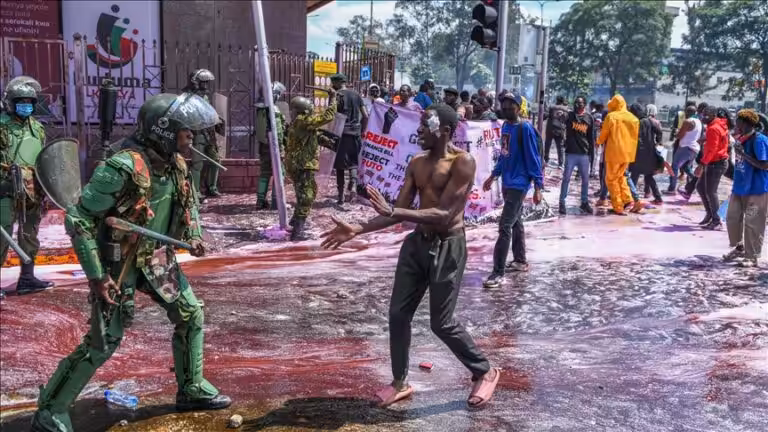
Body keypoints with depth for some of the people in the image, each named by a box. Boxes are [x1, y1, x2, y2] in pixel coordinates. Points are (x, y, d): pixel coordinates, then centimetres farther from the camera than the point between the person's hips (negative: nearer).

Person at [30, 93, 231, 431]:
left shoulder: (175, 163, -2)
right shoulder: (124, 168, -27)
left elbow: (186, 200, 20)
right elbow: (77, 220, -23)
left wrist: (193, 236, 4)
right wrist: (96, 275, -23)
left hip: (158, 257, 8)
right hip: (120, 262, -8)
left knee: (191, 316, 11)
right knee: (103, 342, -4)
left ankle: (192, 390, 29)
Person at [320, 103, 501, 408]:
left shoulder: (462, 162, -16)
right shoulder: (416, 163, 6)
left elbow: (444, 214, -24)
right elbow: (399, 211, 6)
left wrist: (393, 212, -30)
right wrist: (356, 230, -3)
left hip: (447, 247, -7)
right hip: (417, 242, 7)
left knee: (442, 323, -1)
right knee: (398, 314, 7)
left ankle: (485, 373, 22)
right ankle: (400, 383, 24)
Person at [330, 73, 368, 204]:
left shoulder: (338, 95, -5)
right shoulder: (356, 94, 11)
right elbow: (366, 116, 10)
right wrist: (362, 131, 19)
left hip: (342, 133, -5)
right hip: (355, 133, 5)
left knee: (340, 165, 4)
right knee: (353, 162, 14)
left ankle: (341, 196, 7)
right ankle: (353, 184, -15)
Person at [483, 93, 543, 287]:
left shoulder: (525, 128, -15)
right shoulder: (505, 126, 9)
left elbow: (533, 158, -15)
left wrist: (538, 186, -16)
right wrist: (493, 176, 21)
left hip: (519, 184, -8)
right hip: (507, 182, 8)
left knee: (505, 226, -11)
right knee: (516, 222, 18)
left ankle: (498, 272, -8)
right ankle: (520, 261, 32)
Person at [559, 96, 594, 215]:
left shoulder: (589, 118, 5)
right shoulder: (569, 115, 1)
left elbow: (591, 137, 10)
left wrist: (591, 152, 9)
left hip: (584, 154, 2)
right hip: (571, 153, -2)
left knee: (585, 179, 9)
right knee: (566, 178, -1)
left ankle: (584, 202, 22)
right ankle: (562, 202, 6)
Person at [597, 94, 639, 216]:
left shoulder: (611, 117, -9)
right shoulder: (633, 118, 5)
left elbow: (603, 134, -1)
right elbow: (635, 137, 11)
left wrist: (598, 142, 19)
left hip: (614, 152, -5)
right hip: (628, 153, 5)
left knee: (612, 179, 6)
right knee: (620, 176, 23)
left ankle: (618, 207, 2)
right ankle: (628, 200, 8)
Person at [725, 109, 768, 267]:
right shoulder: (742, 140, 8)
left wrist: (743, 154, -23)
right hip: (740, 188, 8)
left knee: (753, 224, -1)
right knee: (732, 218, 14)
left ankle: (752, 257, 10)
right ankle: (739, 248, 33)